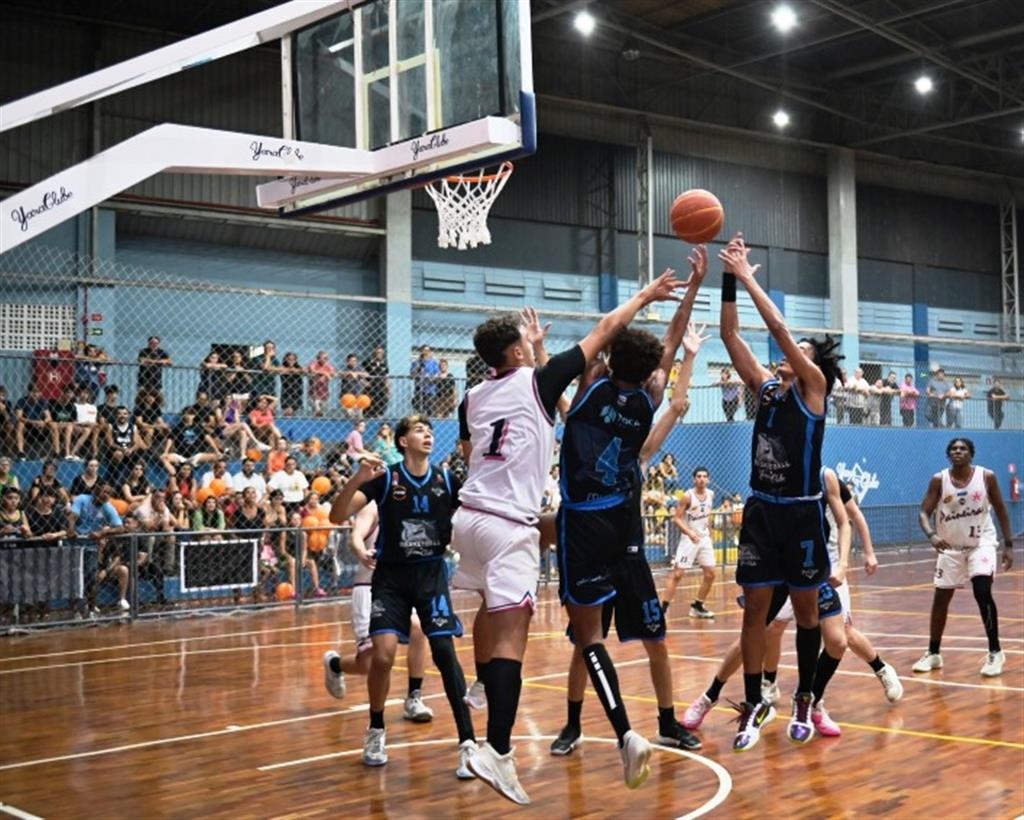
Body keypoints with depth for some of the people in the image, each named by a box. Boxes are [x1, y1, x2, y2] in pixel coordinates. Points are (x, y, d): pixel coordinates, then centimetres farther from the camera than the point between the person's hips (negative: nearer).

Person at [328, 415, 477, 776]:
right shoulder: (384, 478, -7)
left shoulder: (446, 481, 1)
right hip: (391, 575, -1)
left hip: (432, 574, 1)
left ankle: (468, 742, -5)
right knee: (383, 654, -14)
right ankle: (376, 732, 12)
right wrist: (357, 479, -30)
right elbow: (337, 517, -15)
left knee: (445, 652, -10)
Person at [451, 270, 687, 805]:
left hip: (471, 515, 7)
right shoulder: (536, 382, -5)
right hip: (507, 524, -7)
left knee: (492, 608, 28)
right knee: (511, 629, -13)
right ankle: (497, 752, -22)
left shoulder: (474, 398, 10)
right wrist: (645, 296, 15)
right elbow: (603, 332, 3)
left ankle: (485, 690, 46)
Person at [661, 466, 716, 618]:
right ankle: (663, 608, -9)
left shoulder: (711, 494, 3)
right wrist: (689, 532, -31)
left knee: (710, 574, 6)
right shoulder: (687, 496, -16)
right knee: (677, 574, -10)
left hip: (704, 538, 6)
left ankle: (697, 607, 19)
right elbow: (676, 518, -18)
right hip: (689, 538, -6)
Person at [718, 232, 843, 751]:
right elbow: (730, 334, 4)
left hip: (801, 514, -4)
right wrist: (729, 280, -3)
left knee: (805, 609, 7)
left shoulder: (814, 387, -4)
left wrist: (747, 276, -12)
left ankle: (804, 700, 22)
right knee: (755, 607, 1)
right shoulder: (766, 388, 10)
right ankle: (754, 705, 7)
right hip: (760, 511, 4)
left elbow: (779, 327, -14)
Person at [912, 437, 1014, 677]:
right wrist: (932, 535, -32)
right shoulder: (939, 480, -9)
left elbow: (1001, 511, 0)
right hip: (950, 546, 2)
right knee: (941, 598, 7)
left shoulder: (987, 477, -10)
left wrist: (1008, 545, -3)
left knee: (982, 593, -19)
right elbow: (924, 512, -12)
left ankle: (995, 652, -4)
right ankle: (933, 653, 22)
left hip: (981, 542, -2)